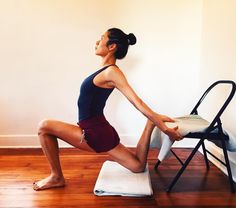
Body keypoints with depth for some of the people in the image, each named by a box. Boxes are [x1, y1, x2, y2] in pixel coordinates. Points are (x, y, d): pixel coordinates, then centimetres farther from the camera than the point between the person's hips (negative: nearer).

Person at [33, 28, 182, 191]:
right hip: (100, 132, 9)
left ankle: (57, 177, 3)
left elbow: (137, 101, -22)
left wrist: (163, 127, -23)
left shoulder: (112, 72, -16)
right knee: (138, 166, 18)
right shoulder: (107, 71, 10)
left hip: (95, 134, -9)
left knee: (44, 127, -6)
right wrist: (152, 121, 13)